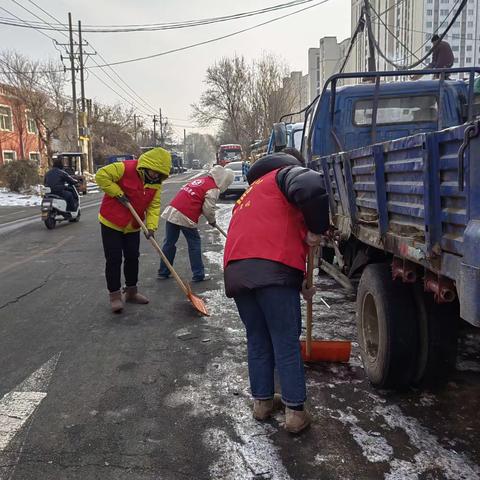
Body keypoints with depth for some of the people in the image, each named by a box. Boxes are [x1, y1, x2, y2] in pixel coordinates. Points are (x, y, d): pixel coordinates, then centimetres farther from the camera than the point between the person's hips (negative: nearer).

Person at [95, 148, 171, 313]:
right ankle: (115, 295, 8)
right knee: (114, 259, -3)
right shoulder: (126, 168, -22)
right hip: (111, 223, -6)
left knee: (132, 257, 12)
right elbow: (101, 175, -22)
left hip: (133, 226, 6)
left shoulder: (156, 183, -4)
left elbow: (154, 206, -6)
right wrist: (118, 193, -24)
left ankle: (131, 291, 27)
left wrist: (151, 226, -20)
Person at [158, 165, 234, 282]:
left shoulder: (201, 179, 23)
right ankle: (198, 275, 12)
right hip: (186, 216, -8)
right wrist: (212, 221, 10)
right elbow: (208, 209, -10)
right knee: (194, 243, 6)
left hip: (171, 210, 8)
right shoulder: (213, 189, -3)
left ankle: (163, 272, 25)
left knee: (169, 242, 15)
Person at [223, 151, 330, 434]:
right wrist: (317, 230, -1)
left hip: (236, 271, 7)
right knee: (287, 344, 4)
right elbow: (312, 187, -15)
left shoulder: (250, 194, 36)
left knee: (257, 341, 20)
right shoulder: (286, 173, 11)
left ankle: (262, 402, 29)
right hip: (272, 270, -7)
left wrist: (299, 282, 36)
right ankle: (295, 412, 12)